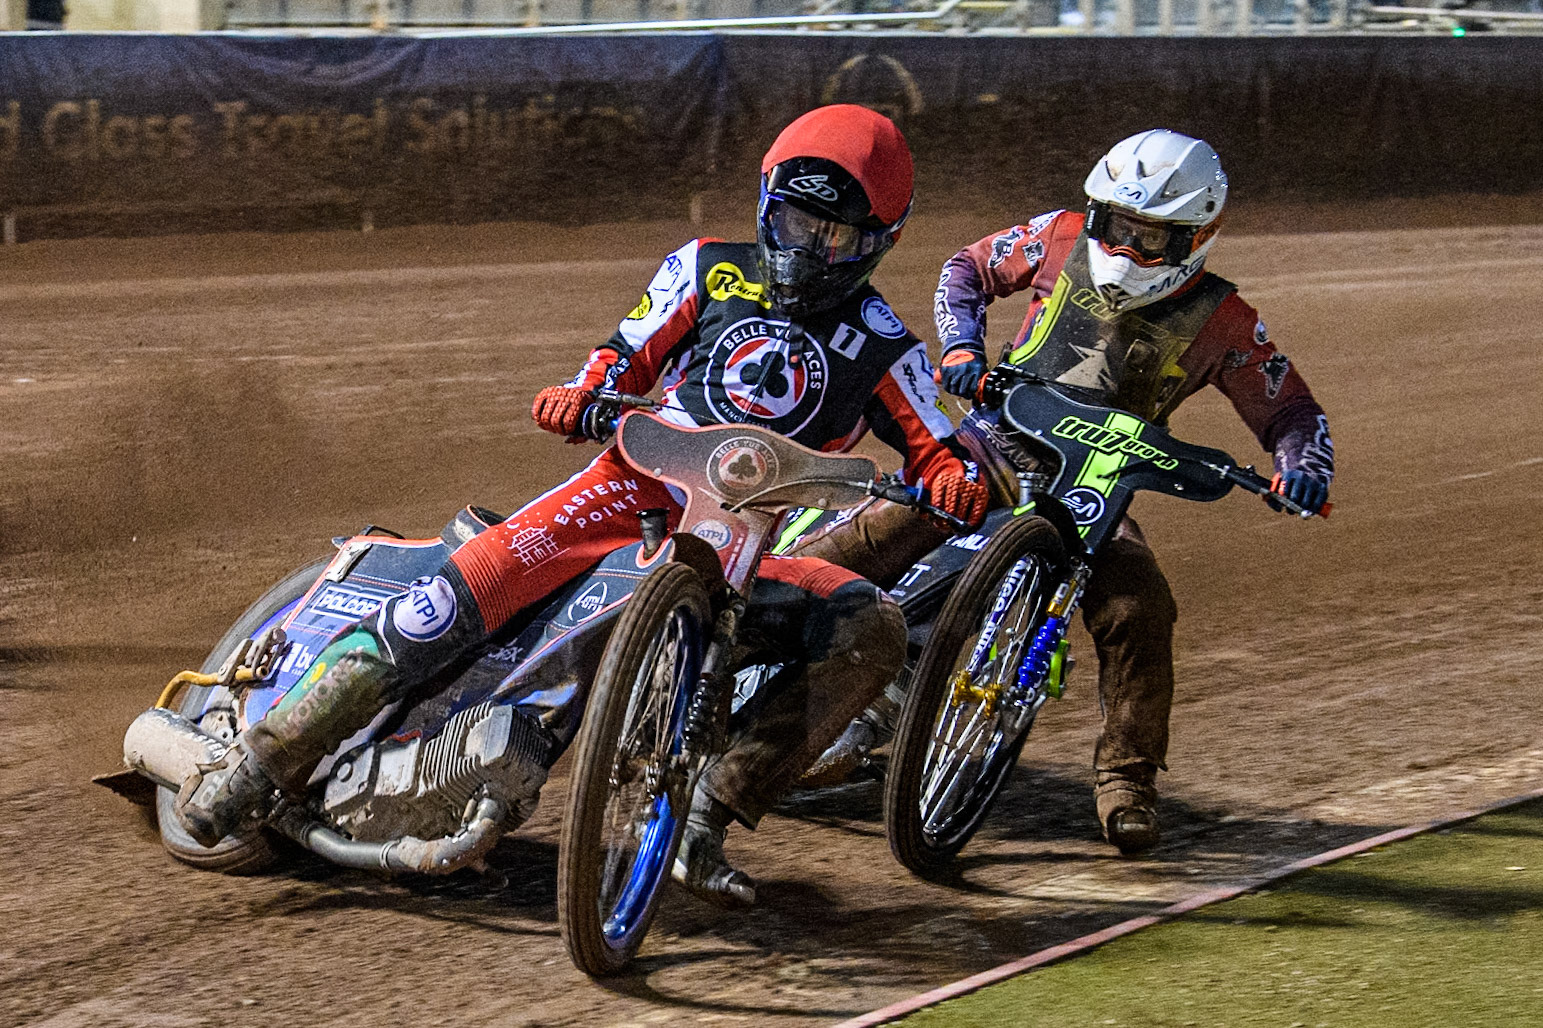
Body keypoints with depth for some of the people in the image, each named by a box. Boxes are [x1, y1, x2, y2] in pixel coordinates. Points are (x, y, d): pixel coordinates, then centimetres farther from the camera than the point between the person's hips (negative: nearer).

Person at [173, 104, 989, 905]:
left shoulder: (882, 347, 10)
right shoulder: (708, 270, 11)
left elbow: (934, 450, 8)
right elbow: (628, 353, 14)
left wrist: (953, 483, -17)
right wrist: (579, 397, -8)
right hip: (638, 484, -1)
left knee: (872, 629, -25)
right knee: (491, 566, -26)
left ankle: (709, 818, -21)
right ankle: (271, 753, -22)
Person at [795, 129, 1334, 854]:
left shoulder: (1221, 323, -6)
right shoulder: (1063, 239, -2)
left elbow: (1292, 411, 0)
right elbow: (968, 268, 13)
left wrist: (1304, 467, -22)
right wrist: (961, 347, -4)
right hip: (991, 446, 1)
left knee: (1140, 609, -24)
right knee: (874, 536, -21)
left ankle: (1126, 778, -8)